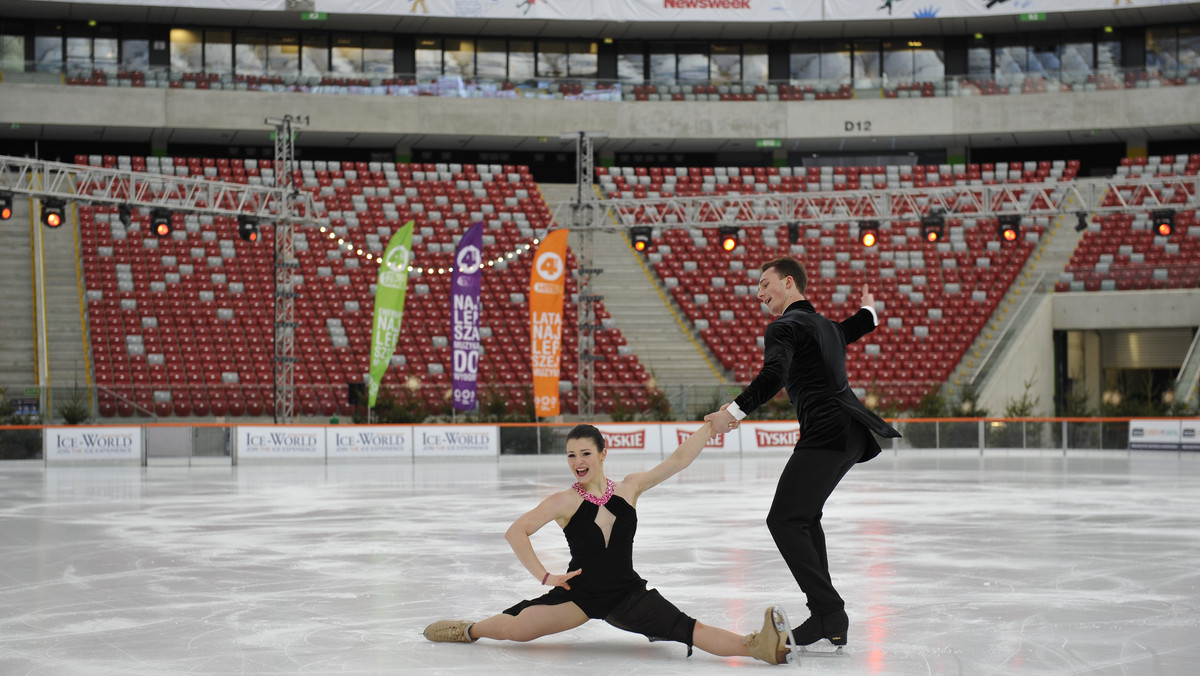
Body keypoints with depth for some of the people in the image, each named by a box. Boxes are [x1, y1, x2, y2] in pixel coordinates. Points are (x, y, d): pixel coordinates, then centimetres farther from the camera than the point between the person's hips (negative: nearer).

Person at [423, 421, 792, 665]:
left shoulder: (629, 488, 0)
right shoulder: (565, 502, -7)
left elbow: (679, 459, -1)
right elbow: (516, 532, -7)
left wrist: (714, 423, -8)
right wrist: (544, 576, -11)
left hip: (628, 593, 1)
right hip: (580, 592, -1)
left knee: (690, 630, -23)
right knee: (513, 628, -13)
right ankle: (470, 630, 19)